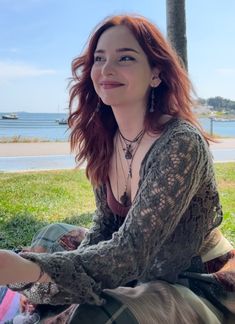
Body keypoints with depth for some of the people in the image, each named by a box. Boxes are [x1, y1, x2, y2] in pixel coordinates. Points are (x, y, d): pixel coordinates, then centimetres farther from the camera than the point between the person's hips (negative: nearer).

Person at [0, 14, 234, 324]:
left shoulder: (182, 145, -25)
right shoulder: (105, 140, -4)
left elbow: (131, 250, -32)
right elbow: (106, 226, 2)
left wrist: (29, 269, -46)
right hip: (149, 271, 7)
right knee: (54, 236, 5)